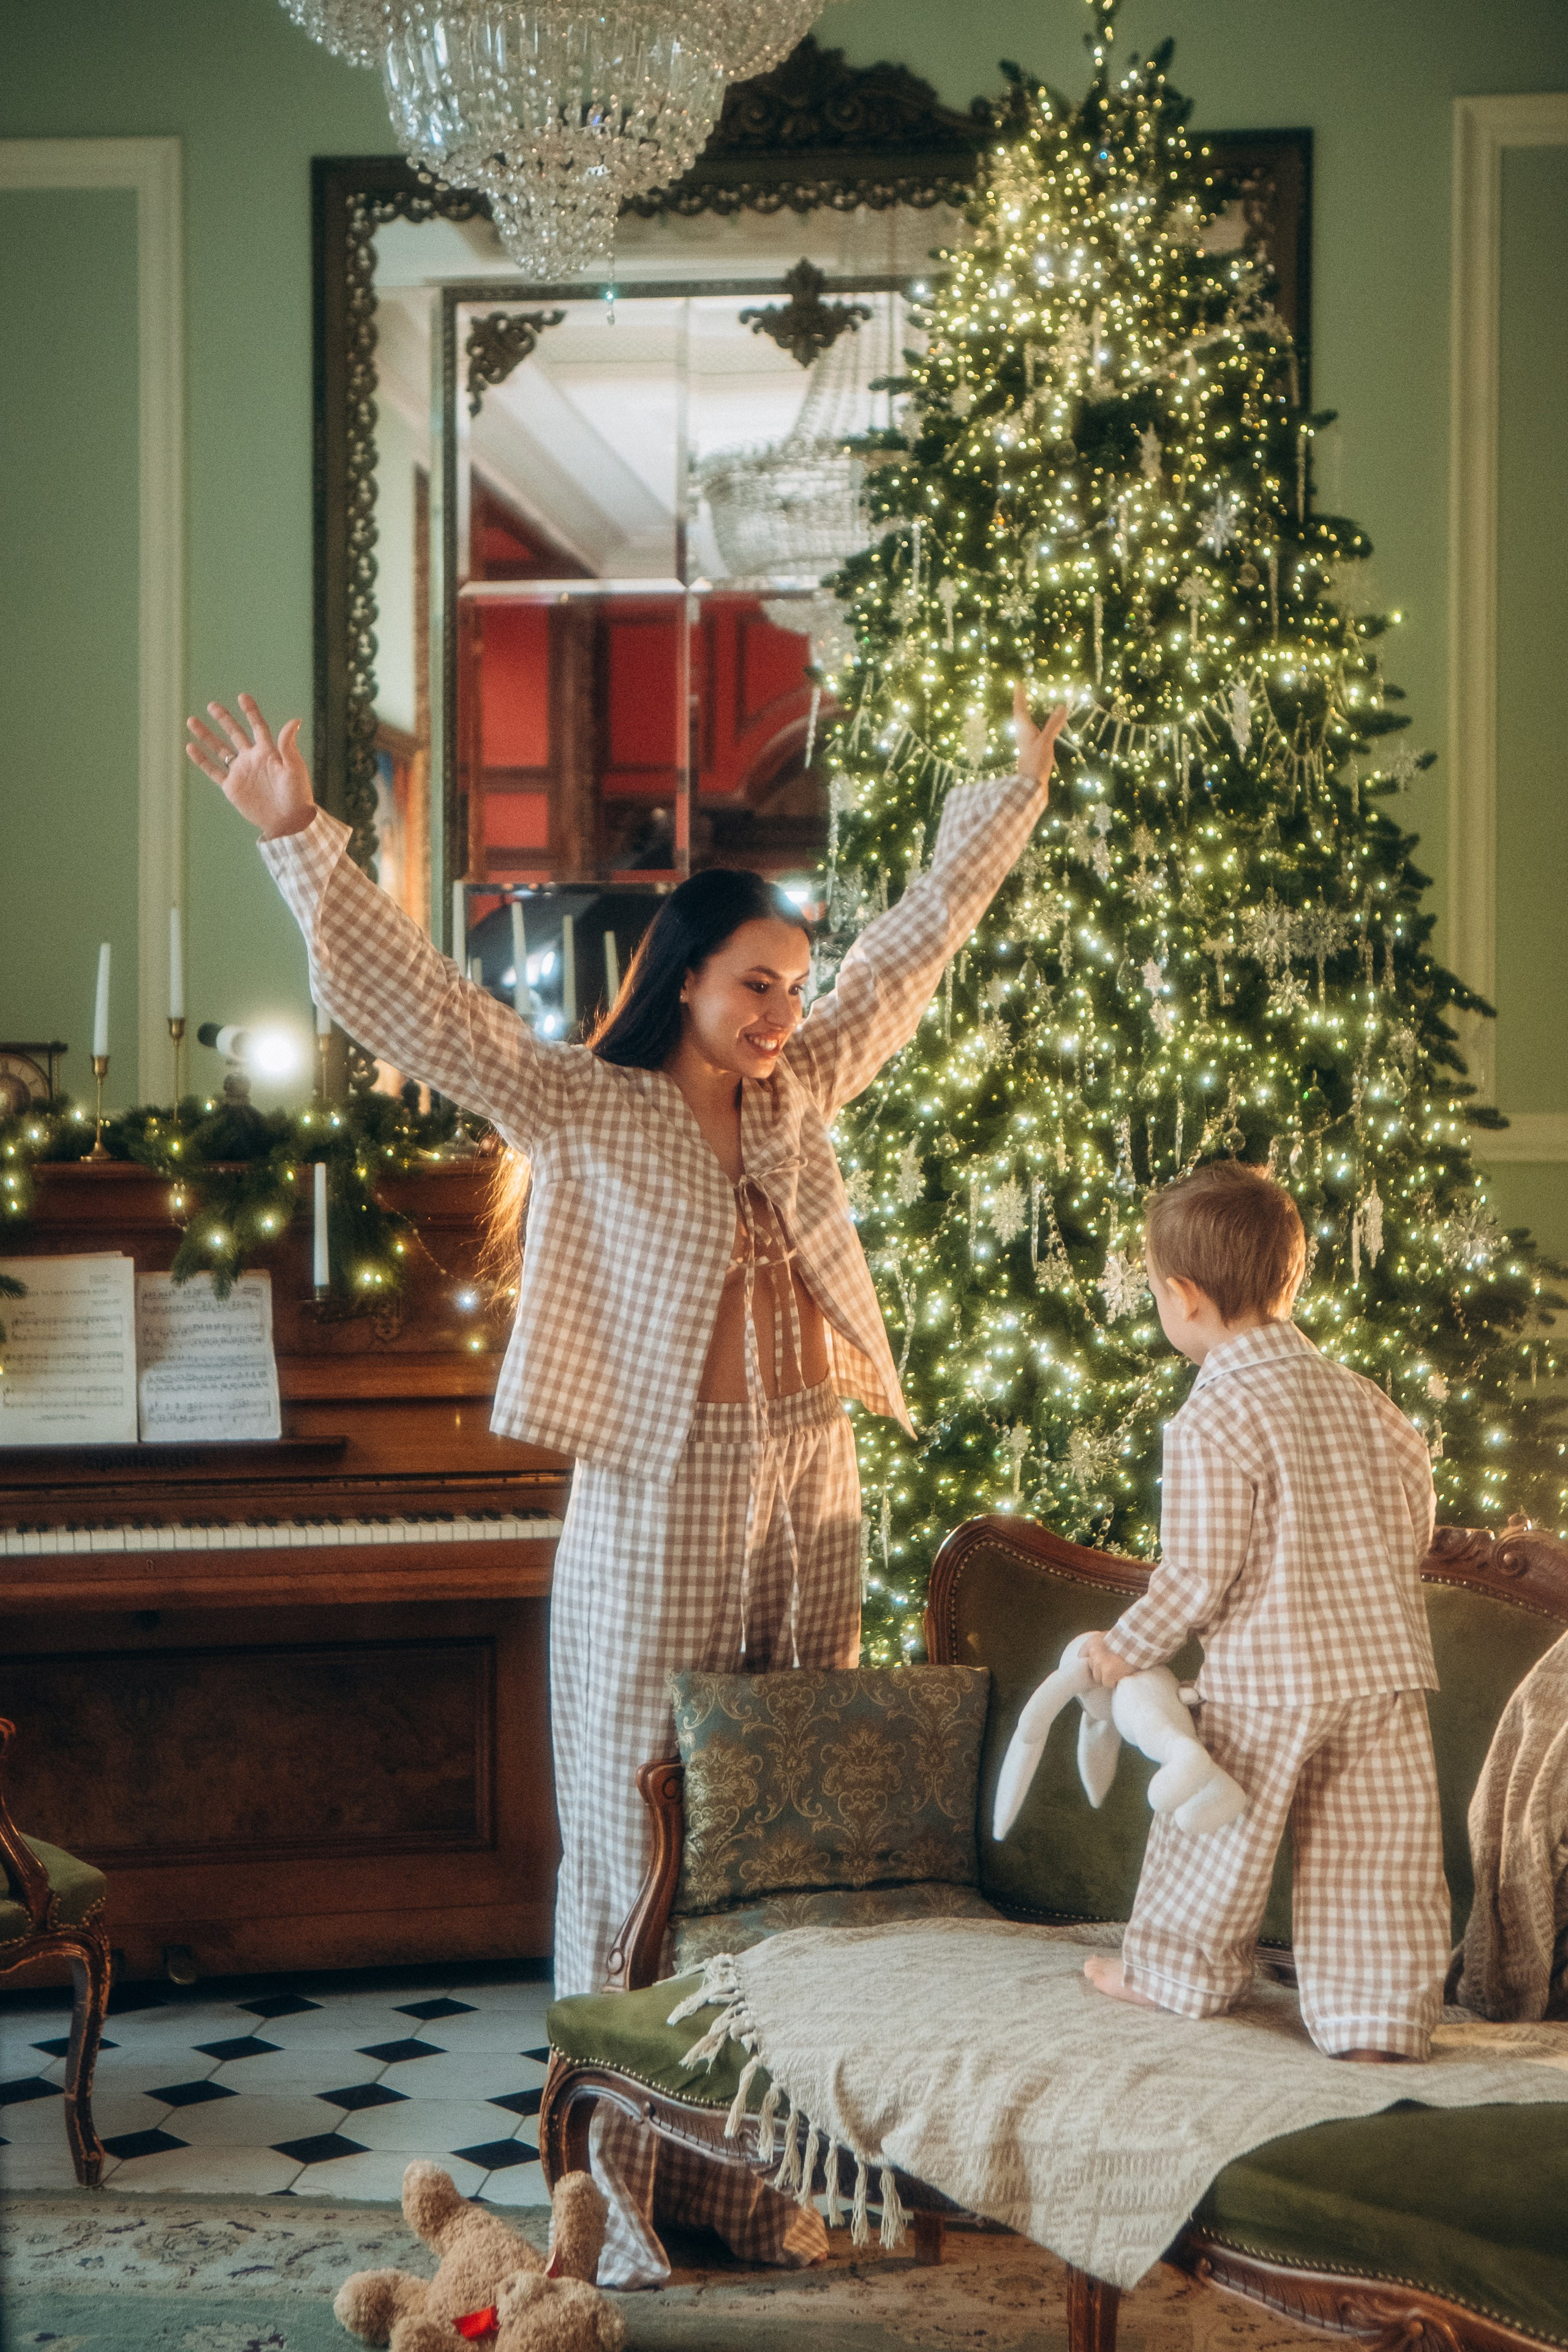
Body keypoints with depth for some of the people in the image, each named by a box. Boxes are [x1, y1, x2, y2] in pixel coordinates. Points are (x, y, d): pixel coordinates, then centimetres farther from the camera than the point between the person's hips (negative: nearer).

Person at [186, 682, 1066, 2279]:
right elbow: (421, 1007, -15)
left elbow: (914, 946, 23)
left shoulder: (801, 1095, 10)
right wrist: (297, 840, -25)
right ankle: (621, 2186, 8)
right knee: (637, 1838, 0)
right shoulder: (585, 1115, -5)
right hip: (660, 1508, -6)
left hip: (809, 1504, 6)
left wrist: (1011, 796, 32)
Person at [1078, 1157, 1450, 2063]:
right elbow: (1416, 1526, 13)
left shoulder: (1213, 1423, -14)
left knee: (1219, 1835, 14)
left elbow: (1200, 1572, -15)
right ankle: (1382, 2015, 8)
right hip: (1386, 1666, 5)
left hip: (1265, 1679, -5)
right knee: (1377, 1856, 7)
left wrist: (1125, 1648, -1)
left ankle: (1180, 1971, 30)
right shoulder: (1364, 1399, 6)